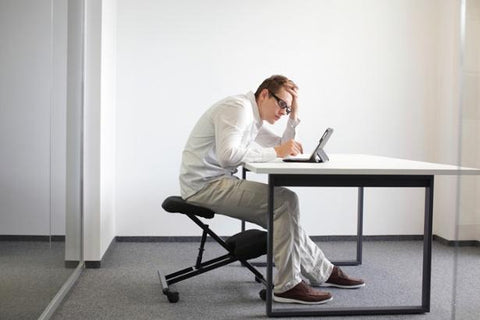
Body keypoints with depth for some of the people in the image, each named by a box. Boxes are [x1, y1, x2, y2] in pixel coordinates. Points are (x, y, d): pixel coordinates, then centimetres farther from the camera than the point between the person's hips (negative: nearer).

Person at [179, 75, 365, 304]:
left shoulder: (253, 118, 16)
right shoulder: (238, 107, -14)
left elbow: (283, 149, 18)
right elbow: (228, 155, -30)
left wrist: (293, 115, 9)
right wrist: (275, 152, -25)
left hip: (220, 182, 10)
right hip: (204, 185, -10)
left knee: (280, 213, 9)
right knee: (284, 201, -17)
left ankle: (322, 271, 21)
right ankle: (287, 285, -11)